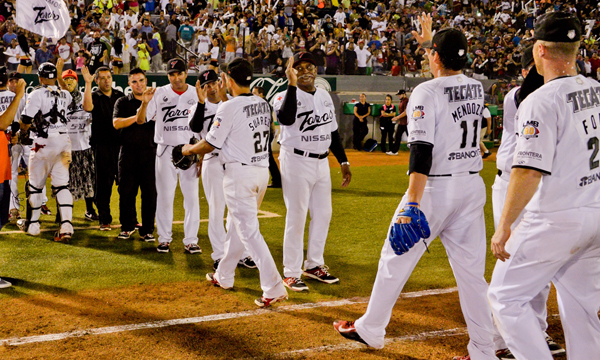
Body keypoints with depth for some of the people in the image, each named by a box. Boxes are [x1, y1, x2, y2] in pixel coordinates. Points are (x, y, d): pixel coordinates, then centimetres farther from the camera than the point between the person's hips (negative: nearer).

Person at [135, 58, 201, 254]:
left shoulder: (197, 95, 3)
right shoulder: (159, 94, 2)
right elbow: (140, 120, -2)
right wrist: (145, 103, -23)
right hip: (166, 150, 0)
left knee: (192, 195, 0)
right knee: (164, 195, 4)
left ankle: (191, 240, 8)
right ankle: (164, 238, 14)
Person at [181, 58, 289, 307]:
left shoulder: (229, 107, -15)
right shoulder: (263, 105, 7)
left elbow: (209, 144, -9)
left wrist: (188, 149, 10)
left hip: (239, 172, -8)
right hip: (262, 169, 8)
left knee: (249, 230, -6)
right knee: (239, 224, 21)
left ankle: (274, 288, -12)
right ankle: (224, 276, 36)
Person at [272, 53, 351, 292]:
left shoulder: (325, 97, 10)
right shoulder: (286, 96, -11)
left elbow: (333, 132, 17)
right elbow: (286, 118, -34)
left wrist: (343, 162, 14)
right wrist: (292, 84, -33)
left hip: (322, 163, 7)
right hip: (296, 162, -7)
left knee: (323, 214, 13)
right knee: (296, 217, -4)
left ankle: (314, 265, 27)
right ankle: (291, 273, 5)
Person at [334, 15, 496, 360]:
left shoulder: (427, 92, -12)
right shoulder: (478, 88, 7)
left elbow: (422, 150, -22)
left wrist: (413, 201, -25)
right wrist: (430, 42, 41)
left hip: (435, 188, -6)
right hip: (473, 187, 6)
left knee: (396, 260, 10)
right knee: (472, 271, 8)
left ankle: (371, 330, 23)